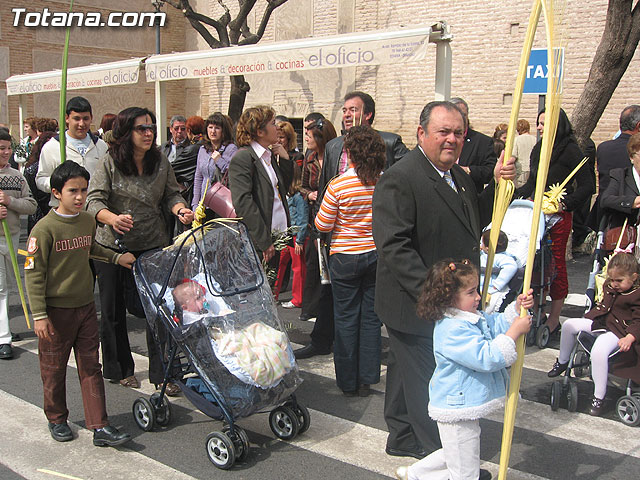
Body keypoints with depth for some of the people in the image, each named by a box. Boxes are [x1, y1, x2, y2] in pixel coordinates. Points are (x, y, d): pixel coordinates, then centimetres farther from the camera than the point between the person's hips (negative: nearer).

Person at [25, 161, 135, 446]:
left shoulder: (88, 221, 4)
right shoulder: (45, 229, -15)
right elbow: (33, 273, -14)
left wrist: (116, 257, 19)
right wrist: (39, 315, -16)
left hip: (85, 306, 5)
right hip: (56, 310, -5)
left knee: (90, 367, 7)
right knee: (54, 369, 11)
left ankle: (100, 427, 11)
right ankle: (57, 419, 32)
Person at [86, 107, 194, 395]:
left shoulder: (161, 163, 3)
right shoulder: (110, 163, -7)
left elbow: (171, 195, 9)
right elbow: (94, 201, -13)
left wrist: (180, 209, -14)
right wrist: (113, 218, -33)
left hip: (153, 246, 2)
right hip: (113, 245, -1)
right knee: (113, 310, 10)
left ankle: (161, 372, 11)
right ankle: (119, 369, 29)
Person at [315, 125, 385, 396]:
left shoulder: (338, 186, -17)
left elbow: (323, 225, -10)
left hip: (345, 259, -3)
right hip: (377, 255, 3)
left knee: (346, 319, 9)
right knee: (371, 317, 13)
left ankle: (348, 382, 18)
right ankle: (366, 379, 21)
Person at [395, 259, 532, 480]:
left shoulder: (470, 317, 2)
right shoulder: (453, 330, -29)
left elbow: (496, 323, 14)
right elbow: (487, 358, -32)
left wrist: (517, 308, -2)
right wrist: (514, 332, -26)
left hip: (463, 407, 10)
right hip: (456, 412, -10)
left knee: (453, 456, 29)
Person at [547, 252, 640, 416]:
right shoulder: (609, 287, 7)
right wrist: (588, 316, 19)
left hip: (618, 331, -8)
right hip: (600, 321, 9)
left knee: (599, 350, -34)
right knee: (569, 325, 0)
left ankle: (599, 397, -23)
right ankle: (562, 362, 20)